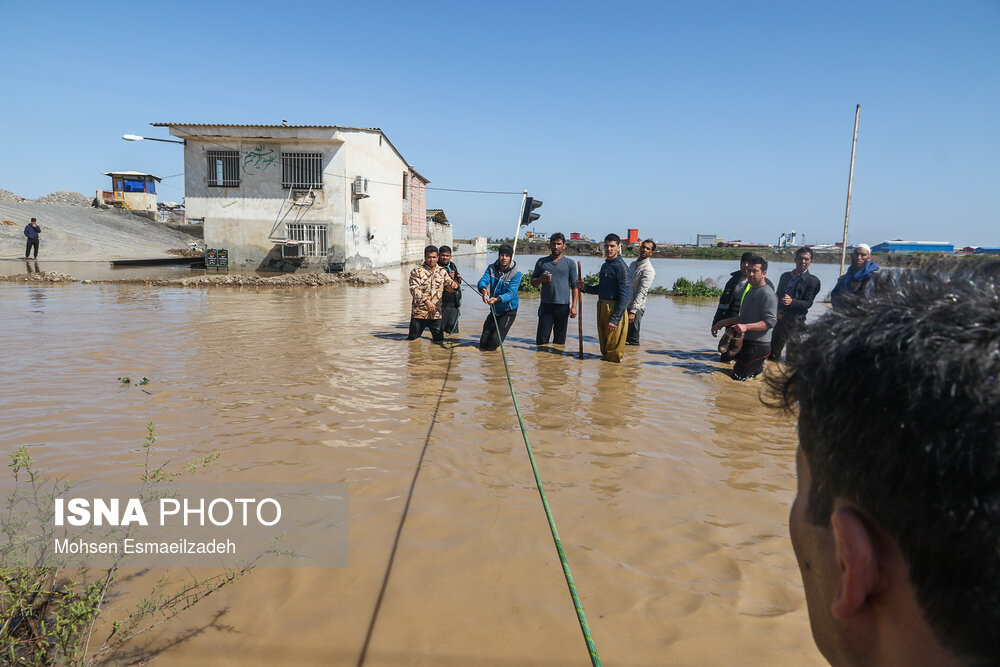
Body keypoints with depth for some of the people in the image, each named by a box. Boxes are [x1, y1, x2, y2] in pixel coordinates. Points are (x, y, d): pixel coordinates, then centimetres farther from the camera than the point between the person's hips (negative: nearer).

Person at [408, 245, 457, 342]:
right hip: (419, 312, -3)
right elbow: (414, 289, -12)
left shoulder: (442, 272, 10)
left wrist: (454, 285, -26)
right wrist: (426, 301, -25)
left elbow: (448, 283, 0)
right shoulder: (417, 272, -3)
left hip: (436, 313, 3)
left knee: (439, 339, 4)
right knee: (413, 338, 5)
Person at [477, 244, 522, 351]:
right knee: (483, 344, 6)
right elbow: (482, 281, -19)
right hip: (494, 310, 4)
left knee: (494, 342, -12)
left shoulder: (516, 273, -18)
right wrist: (484, 289, -43)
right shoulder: (491, 268, -4)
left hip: (508, 311, -4)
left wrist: (497, 299, -45)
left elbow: (511, 293, -27)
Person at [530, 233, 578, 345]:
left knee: (560, 340, 4)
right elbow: (533, 282, 15)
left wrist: (574, 306, -4)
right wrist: (542, 279, -8)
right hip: (546, 305, 1)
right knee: (542, 338, -3)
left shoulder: (570, 264, 8)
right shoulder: (541, 262, 11)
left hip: (563, 306, -1)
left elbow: (574, 286, 6)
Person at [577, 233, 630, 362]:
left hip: (614, 308, -9)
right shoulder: (605, 265, 14)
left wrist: (615, 320, -23)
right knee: (604, 343, 20)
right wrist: (585, 288, 6)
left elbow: (625, 296, -18)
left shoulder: (621, 266, -13)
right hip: (602, 307, 9)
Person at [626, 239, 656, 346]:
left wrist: (633, 311, -25)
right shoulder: (633, 264, 14)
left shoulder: (648, 270, -14)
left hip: (636, 308, -8)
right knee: (624, 336, 17)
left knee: (633, 340, -2)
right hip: (625, 305, 8)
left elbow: (642, 293, -20)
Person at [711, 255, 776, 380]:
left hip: (758, 346, -10)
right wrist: (726, 322, 17)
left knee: (738, 377, -9)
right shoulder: (750, 291, 18)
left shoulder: (768, 294, -13)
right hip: (746, 342, 10)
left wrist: (746, 327, -30)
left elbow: (770, 322, -21)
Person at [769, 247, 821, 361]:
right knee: (772, 353, 9)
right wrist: (776, 311, -2)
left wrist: (791, 301, -29)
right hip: (780, 318, 5)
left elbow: (808, 303, -10)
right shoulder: (785, 276, 14)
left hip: (795, 321, -5)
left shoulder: (812, 281, -3)